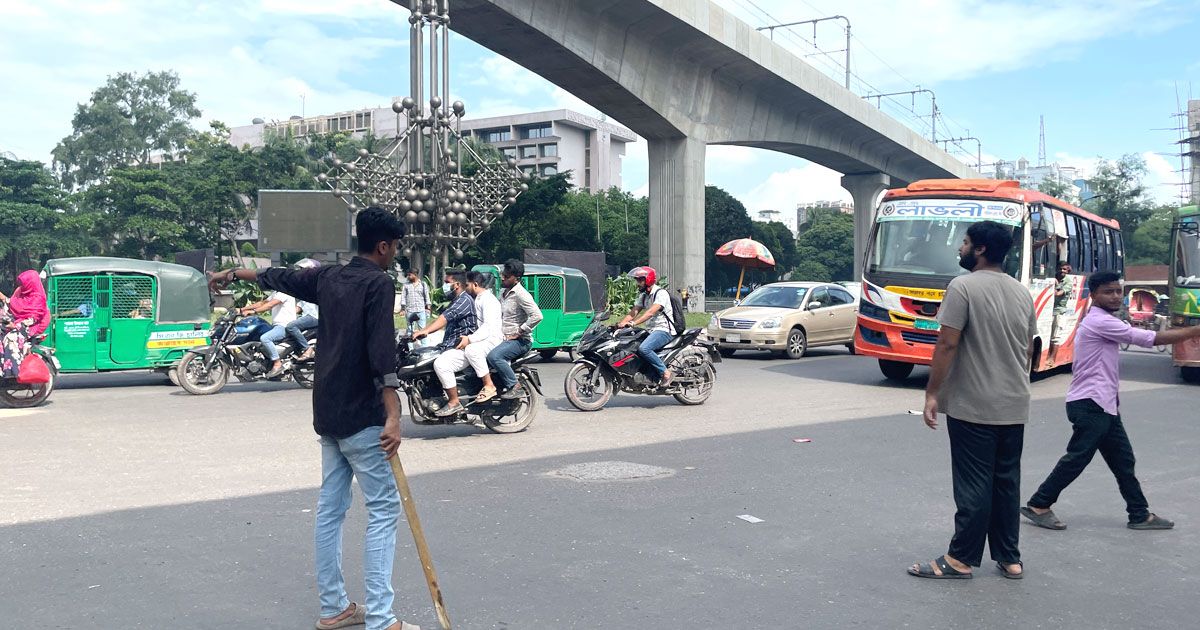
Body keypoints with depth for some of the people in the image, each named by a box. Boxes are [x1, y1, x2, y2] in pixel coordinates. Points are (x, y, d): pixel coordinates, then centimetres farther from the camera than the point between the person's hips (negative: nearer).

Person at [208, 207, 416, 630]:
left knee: (330, 508, 12)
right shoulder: (379, 284, -12)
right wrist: (392, 415, -26)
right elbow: (382, 352, -22)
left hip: (327, 415, 8)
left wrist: (233, 273, 43)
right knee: (383, 509, -5)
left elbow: (277, 277, 26)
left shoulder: (327, 277, 10)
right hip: (361, 417, -8)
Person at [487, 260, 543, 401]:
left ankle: (515, 387, -20)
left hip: (520, 340, -10)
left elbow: (537, 316, -25)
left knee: (494, 356, -30)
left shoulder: (520, 294, -14)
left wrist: (518, 332, -20)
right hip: (504, 339, 10)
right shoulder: (504, 294, 15)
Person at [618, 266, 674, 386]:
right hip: (652, 330, 10)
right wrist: (619, 324, -6)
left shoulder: (661, 293, -12)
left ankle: (665, 373, -18)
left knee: (643, 349, -32)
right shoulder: (643, 295, 17)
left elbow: (650, 313, -26)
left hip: (664, 330, -10)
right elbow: (633, 313, 11)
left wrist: (633, 323, -36)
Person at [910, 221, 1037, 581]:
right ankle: (1009, 559, 19)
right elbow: (1027, 351, 16)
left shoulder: (964, 287, -12)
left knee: (973, 484, -1)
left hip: (972, 407, -6)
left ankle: (961, 559, 6)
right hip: (1014, 407, 7)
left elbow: (947, 345, -17)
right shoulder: (1022, 293, 10)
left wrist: (932, 393, -11)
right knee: (1007, 481, 13)